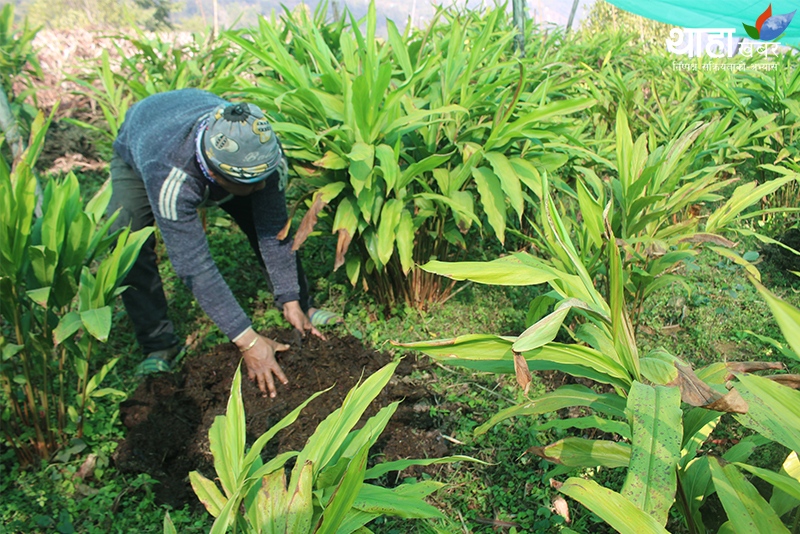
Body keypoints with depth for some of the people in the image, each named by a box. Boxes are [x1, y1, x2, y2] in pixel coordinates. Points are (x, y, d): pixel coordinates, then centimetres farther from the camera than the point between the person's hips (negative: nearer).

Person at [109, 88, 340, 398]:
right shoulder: (170, 179, -47)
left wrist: (292, 302, -25)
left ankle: (304, 307, 8)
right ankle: (160, 346, -4)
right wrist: (247, 341, -44)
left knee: (268, 221, -10)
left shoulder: (264, 150, -36)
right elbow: (194, 266, -45)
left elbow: (275, 231, -27)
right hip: (137, 154, -2)